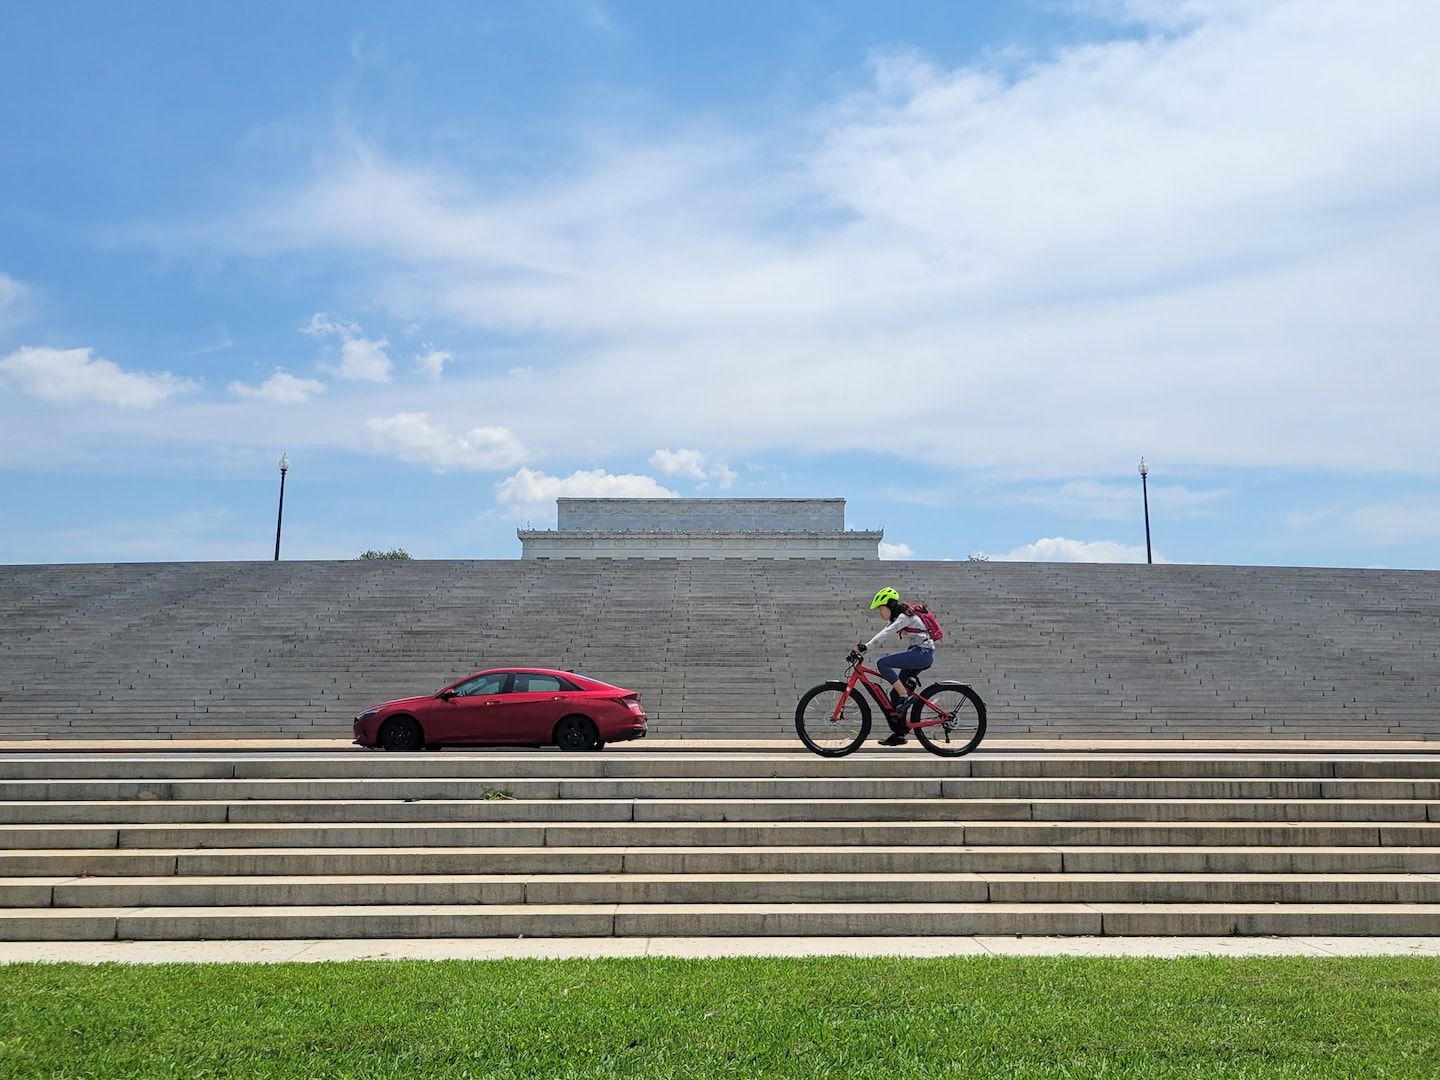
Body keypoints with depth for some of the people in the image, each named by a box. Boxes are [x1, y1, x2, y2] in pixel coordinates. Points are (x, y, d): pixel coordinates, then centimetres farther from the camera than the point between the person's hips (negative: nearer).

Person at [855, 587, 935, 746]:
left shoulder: (904, 617, -14)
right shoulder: (895, 618, 16)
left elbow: (885, 633, -27)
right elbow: (882, 634, 12)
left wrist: (865, 646, -34)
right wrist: (861, 647, 1)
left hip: (923, 653, -10)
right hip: (916, 655, 10)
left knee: (882, 663, -23)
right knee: (895, 694, 6)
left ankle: (905, 696, -20)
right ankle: (899, 734, 10)